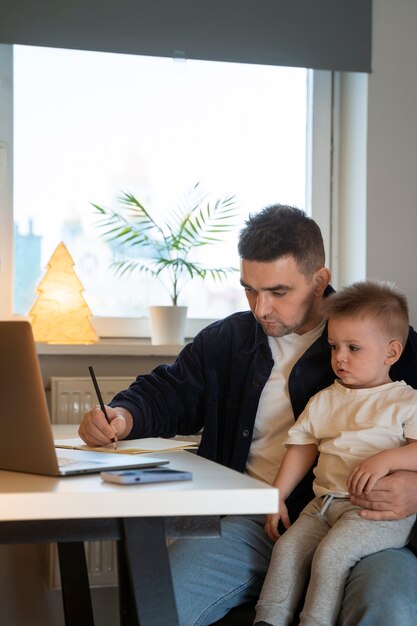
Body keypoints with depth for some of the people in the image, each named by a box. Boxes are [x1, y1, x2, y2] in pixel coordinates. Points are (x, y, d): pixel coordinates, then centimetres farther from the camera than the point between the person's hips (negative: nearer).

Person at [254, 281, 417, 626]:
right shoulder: (324, 401, 17)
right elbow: (302, 447, 19)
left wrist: (387, 459, -26)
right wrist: (277, 496, 12)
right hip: (325, 503, 6)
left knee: (331, 552, -25)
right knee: (288, 547, -13)